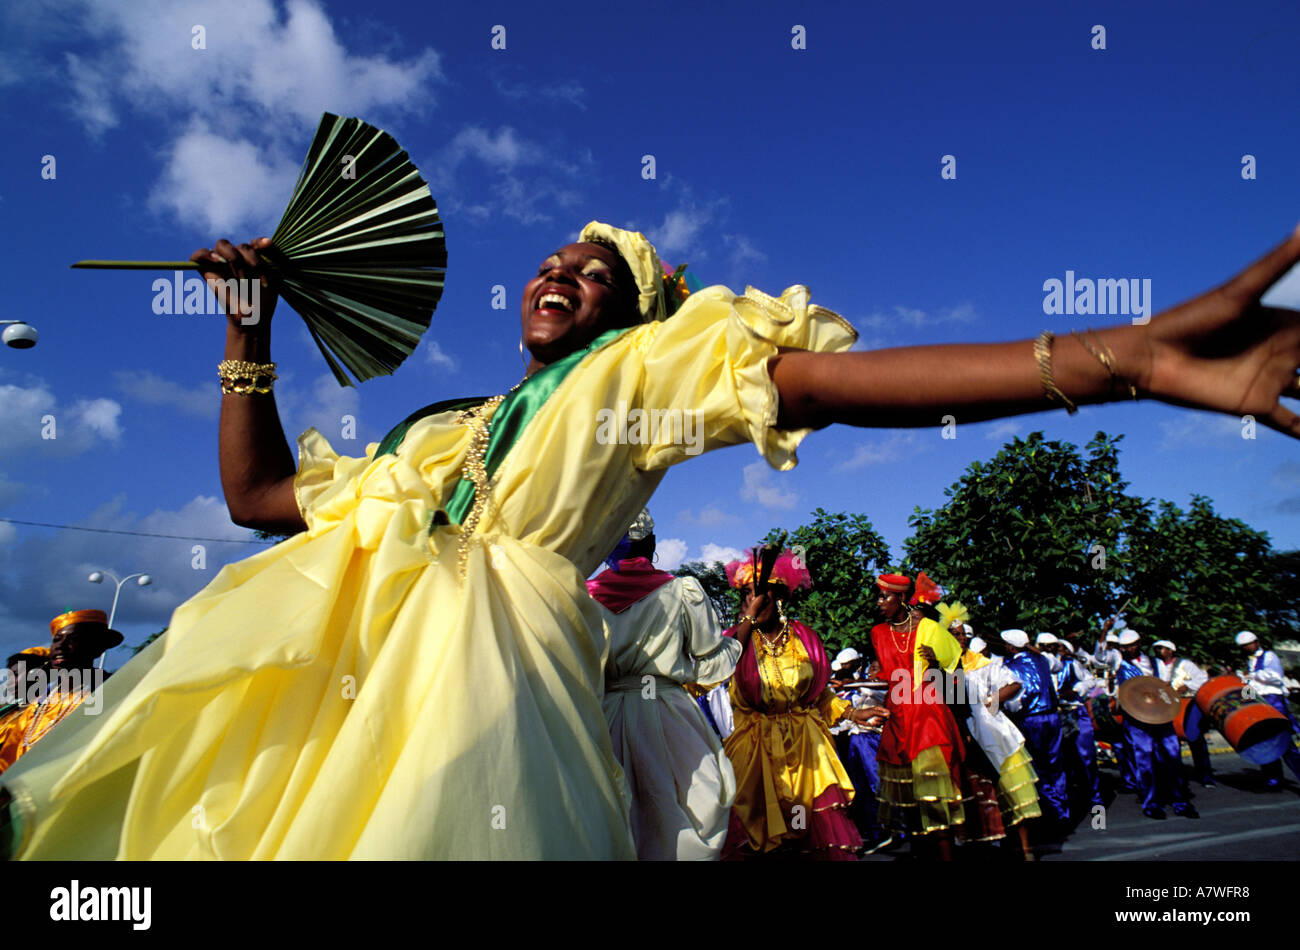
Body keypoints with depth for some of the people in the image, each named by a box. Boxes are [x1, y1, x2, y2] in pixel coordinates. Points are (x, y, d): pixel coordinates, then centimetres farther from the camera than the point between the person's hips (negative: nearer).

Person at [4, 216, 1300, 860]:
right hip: (315, 669, 7)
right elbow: (253, 492, 31)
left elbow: (846, 378, -6)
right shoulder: (436, 432, 27)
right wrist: (249, 329, 26)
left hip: (477, 673, -6)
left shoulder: (637, 371, 9)